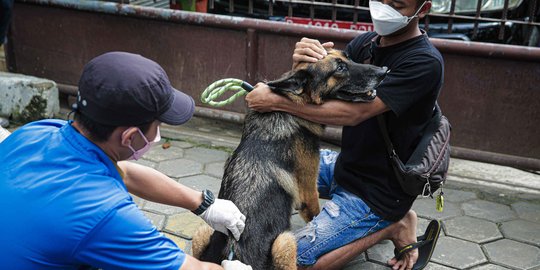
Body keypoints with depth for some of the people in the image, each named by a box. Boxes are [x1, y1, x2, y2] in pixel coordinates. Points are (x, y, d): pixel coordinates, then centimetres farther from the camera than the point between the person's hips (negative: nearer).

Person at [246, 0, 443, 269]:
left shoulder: (424, 62, -23)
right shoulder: (364, 42, -1)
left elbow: (353, 113, -30)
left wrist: (275, 101, -27)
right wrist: (301, 66, -27)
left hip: (378, 191, -8)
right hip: (345, 164, 8)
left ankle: (392, 226, 2)